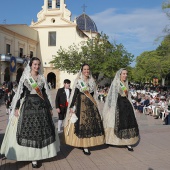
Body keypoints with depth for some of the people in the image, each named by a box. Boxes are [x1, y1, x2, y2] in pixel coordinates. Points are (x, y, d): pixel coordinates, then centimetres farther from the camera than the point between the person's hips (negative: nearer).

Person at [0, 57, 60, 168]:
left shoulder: (42, 78, 10)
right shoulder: (25, 77, 3)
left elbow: (46, 94, 11)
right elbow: (19, 93, 0)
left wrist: (50, 108, 10)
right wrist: (16, 107, -5)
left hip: (41, 106, 3)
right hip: (28, 105, -3)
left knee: (41, 130, 3)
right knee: (29, 130, -3)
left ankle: (37, 155, 15)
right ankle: (32, 157, 3)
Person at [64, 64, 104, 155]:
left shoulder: (91, 81, 13)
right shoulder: (78, 81, -1)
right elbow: (74, 94, -5)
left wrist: (94, 104, 16)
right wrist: (71, 106, -9)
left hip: (91, 104, 5)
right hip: (81, 104, -5)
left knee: (92, 122, -2)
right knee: (81, 123, -9)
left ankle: (87, 144, 9)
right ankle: (83, 145, -3)